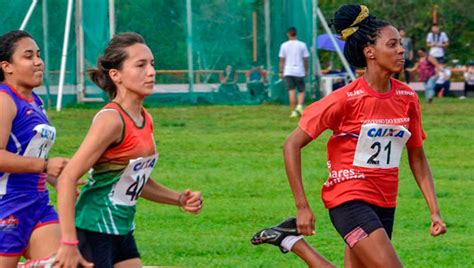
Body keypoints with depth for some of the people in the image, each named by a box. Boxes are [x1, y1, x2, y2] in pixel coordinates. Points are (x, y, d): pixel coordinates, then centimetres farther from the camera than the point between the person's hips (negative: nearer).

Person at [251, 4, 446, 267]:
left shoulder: (407, 98, 3)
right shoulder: (346, 99, -13)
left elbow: (417, 157, 15)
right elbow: (292, 145, -9)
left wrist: (434, 210, 6)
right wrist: (302, 206, -12)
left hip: (384, 205, 7)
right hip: (349, 199, -7)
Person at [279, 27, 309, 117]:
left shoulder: (284, 45, 1)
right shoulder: (302, 45, -1)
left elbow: (282, 60, 2)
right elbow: (305, 59, 2)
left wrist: (281, 72, 10)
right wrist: (306, 71, 14)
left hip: (288, 72, 1)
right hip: (299, 72, -1)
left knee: (291, 92, 0)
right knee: (301, 91, 9)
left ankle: (293, 111, -2)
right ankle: (299, 106, -14)